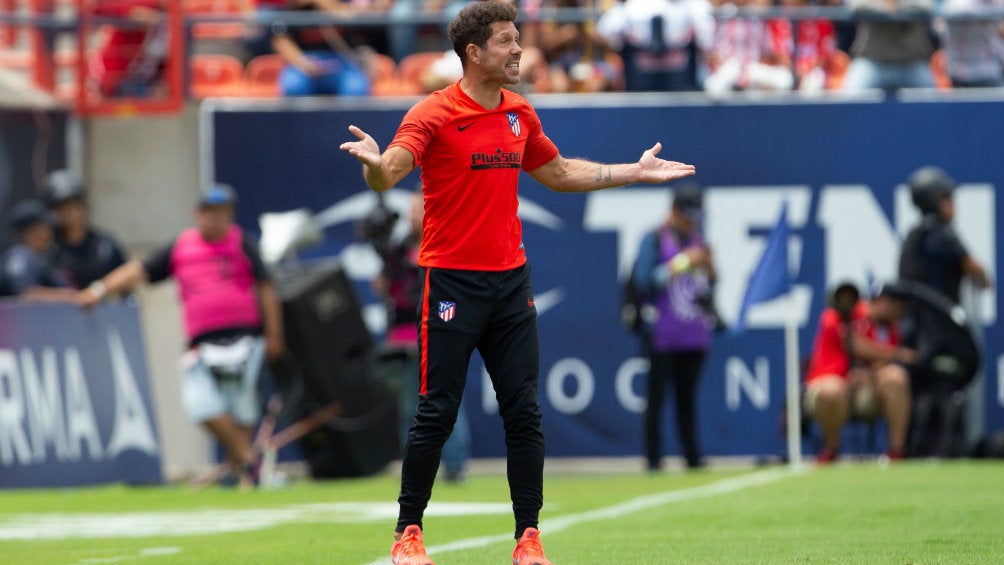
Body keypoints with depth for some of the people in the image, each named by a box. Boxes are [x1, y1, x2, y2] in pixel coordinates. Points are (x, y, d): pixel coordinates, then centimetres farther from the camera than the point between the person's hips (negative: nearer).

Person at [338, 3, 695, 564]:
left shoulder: (519, 113, 10)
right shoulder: (434, 114, -9)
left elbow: (557, 172, 26)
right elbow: (388, 173, -22)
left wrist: (636, 172, 25)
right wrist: (374, 163, -46)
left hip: (511, 280, 5)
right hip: (452, 282, -5)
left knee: (525, 413, 2)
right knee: (436, 414, -3)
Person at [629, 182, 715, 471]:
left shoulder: (698, 240, 15)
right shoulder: (655, 240, -2)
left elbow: (709, 286, 20)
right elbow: (644, 280, -12)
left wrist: (708, 266, -2)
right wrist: (683, 262, -16)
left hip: (695, 334, 5)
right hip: (663, 335, -5)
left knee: (687, 396, 8)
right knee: (657, 396, -5)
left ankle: (692, 457, 10)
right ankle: (653, 458, -3)